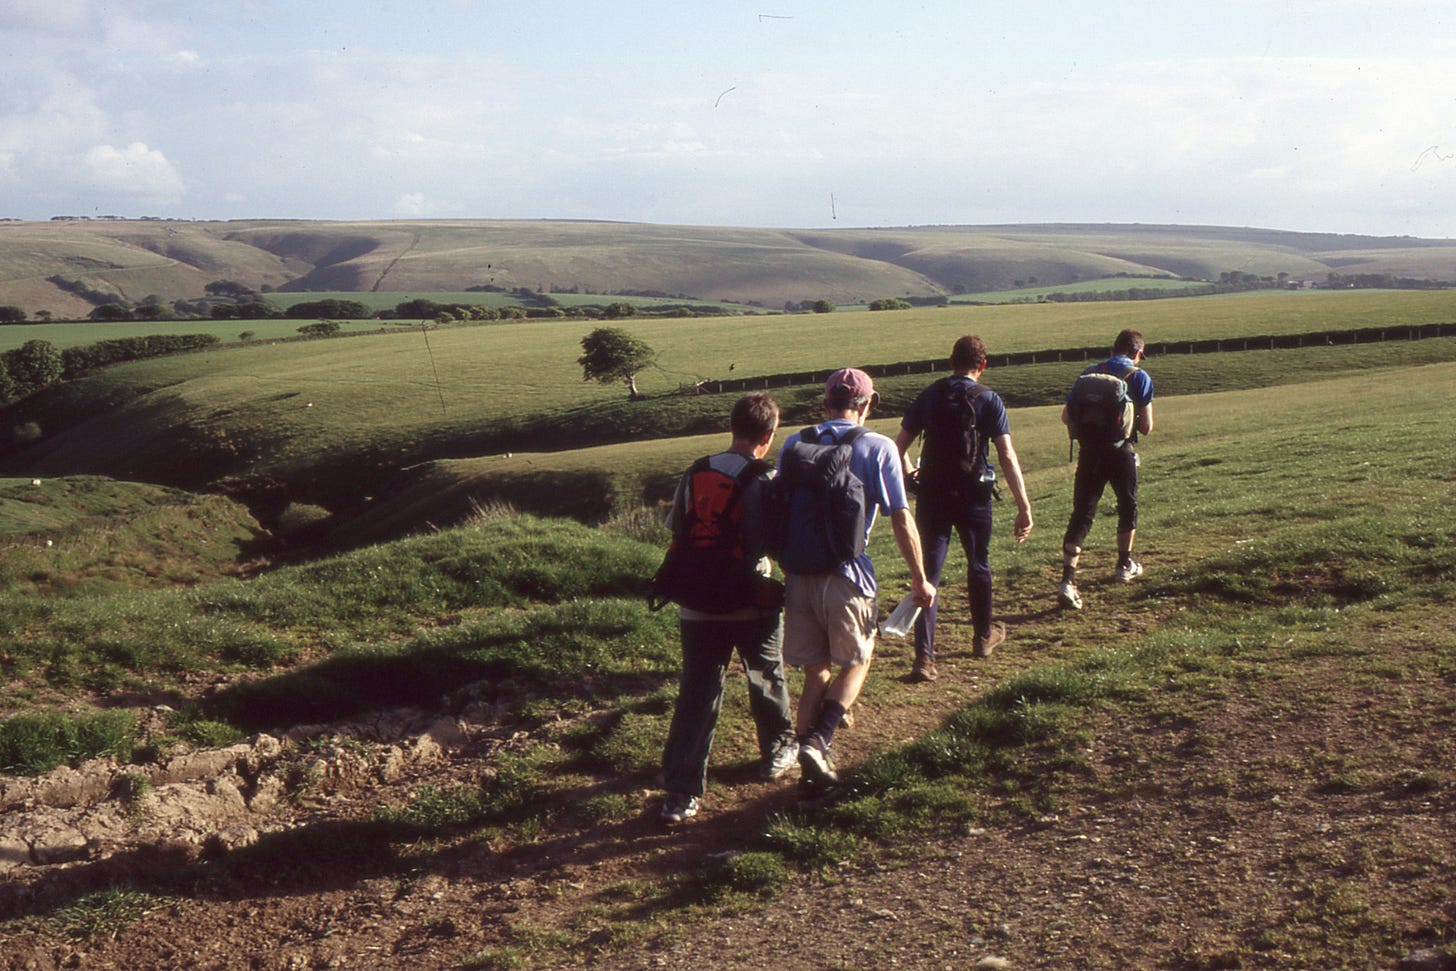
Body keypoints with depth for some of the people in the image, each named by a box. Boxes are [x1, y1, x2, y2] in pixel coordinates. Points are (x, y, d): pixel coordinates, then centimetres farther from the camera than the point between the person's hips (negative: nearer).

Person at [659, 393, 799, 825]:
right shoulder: (766, 481, -11)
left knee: (695, 696, 3)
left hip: (698, 606, 3)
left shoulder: (694, 474, 1)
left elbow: (675, 530, 11)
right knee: (768, 679, 22)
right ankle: (779, 751, 42)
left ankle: (681, 793, -1)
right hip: (754, 604, -2)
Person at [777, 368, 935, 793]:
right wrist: (920, 580, 2)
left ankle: (813, 768, 15)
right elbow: (901, 520, -6)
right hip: (847, 575, -3)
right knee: (855, 663, 16)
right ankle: (818, 741, -4)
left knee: (816, 669, 15)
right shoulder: (878, 447, -3)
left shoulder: (793, 447, 8)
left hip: (799, 576, 4)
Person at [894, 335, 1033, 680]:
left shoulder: (929, 396, 2)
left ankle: (924, 657, -9)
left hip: (932, 496, 1)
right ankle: (984, 636, 40)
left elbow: (898, 446, 3)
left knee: (928, 573, 1)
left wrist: (907, 472, 24)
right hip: (973, 497, -1)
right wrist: (1024, 507, -13)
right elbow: (1007, 457, -13)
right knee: (978, 565, 20)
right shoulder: (989, 400, -6)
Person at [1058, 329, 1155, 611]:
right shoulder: (1139, 377, -1)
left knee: (1081, 514, -1)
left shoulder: (1089, 373, 9)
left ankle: (1068, 581, -14)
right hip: (1120, 452, -2)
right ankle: (1125, 565, 39)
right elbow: (1146, 426, -4)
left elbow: (1066, 417, 6)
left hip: (1088, 452, 2)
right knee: (1128, 506, 23)